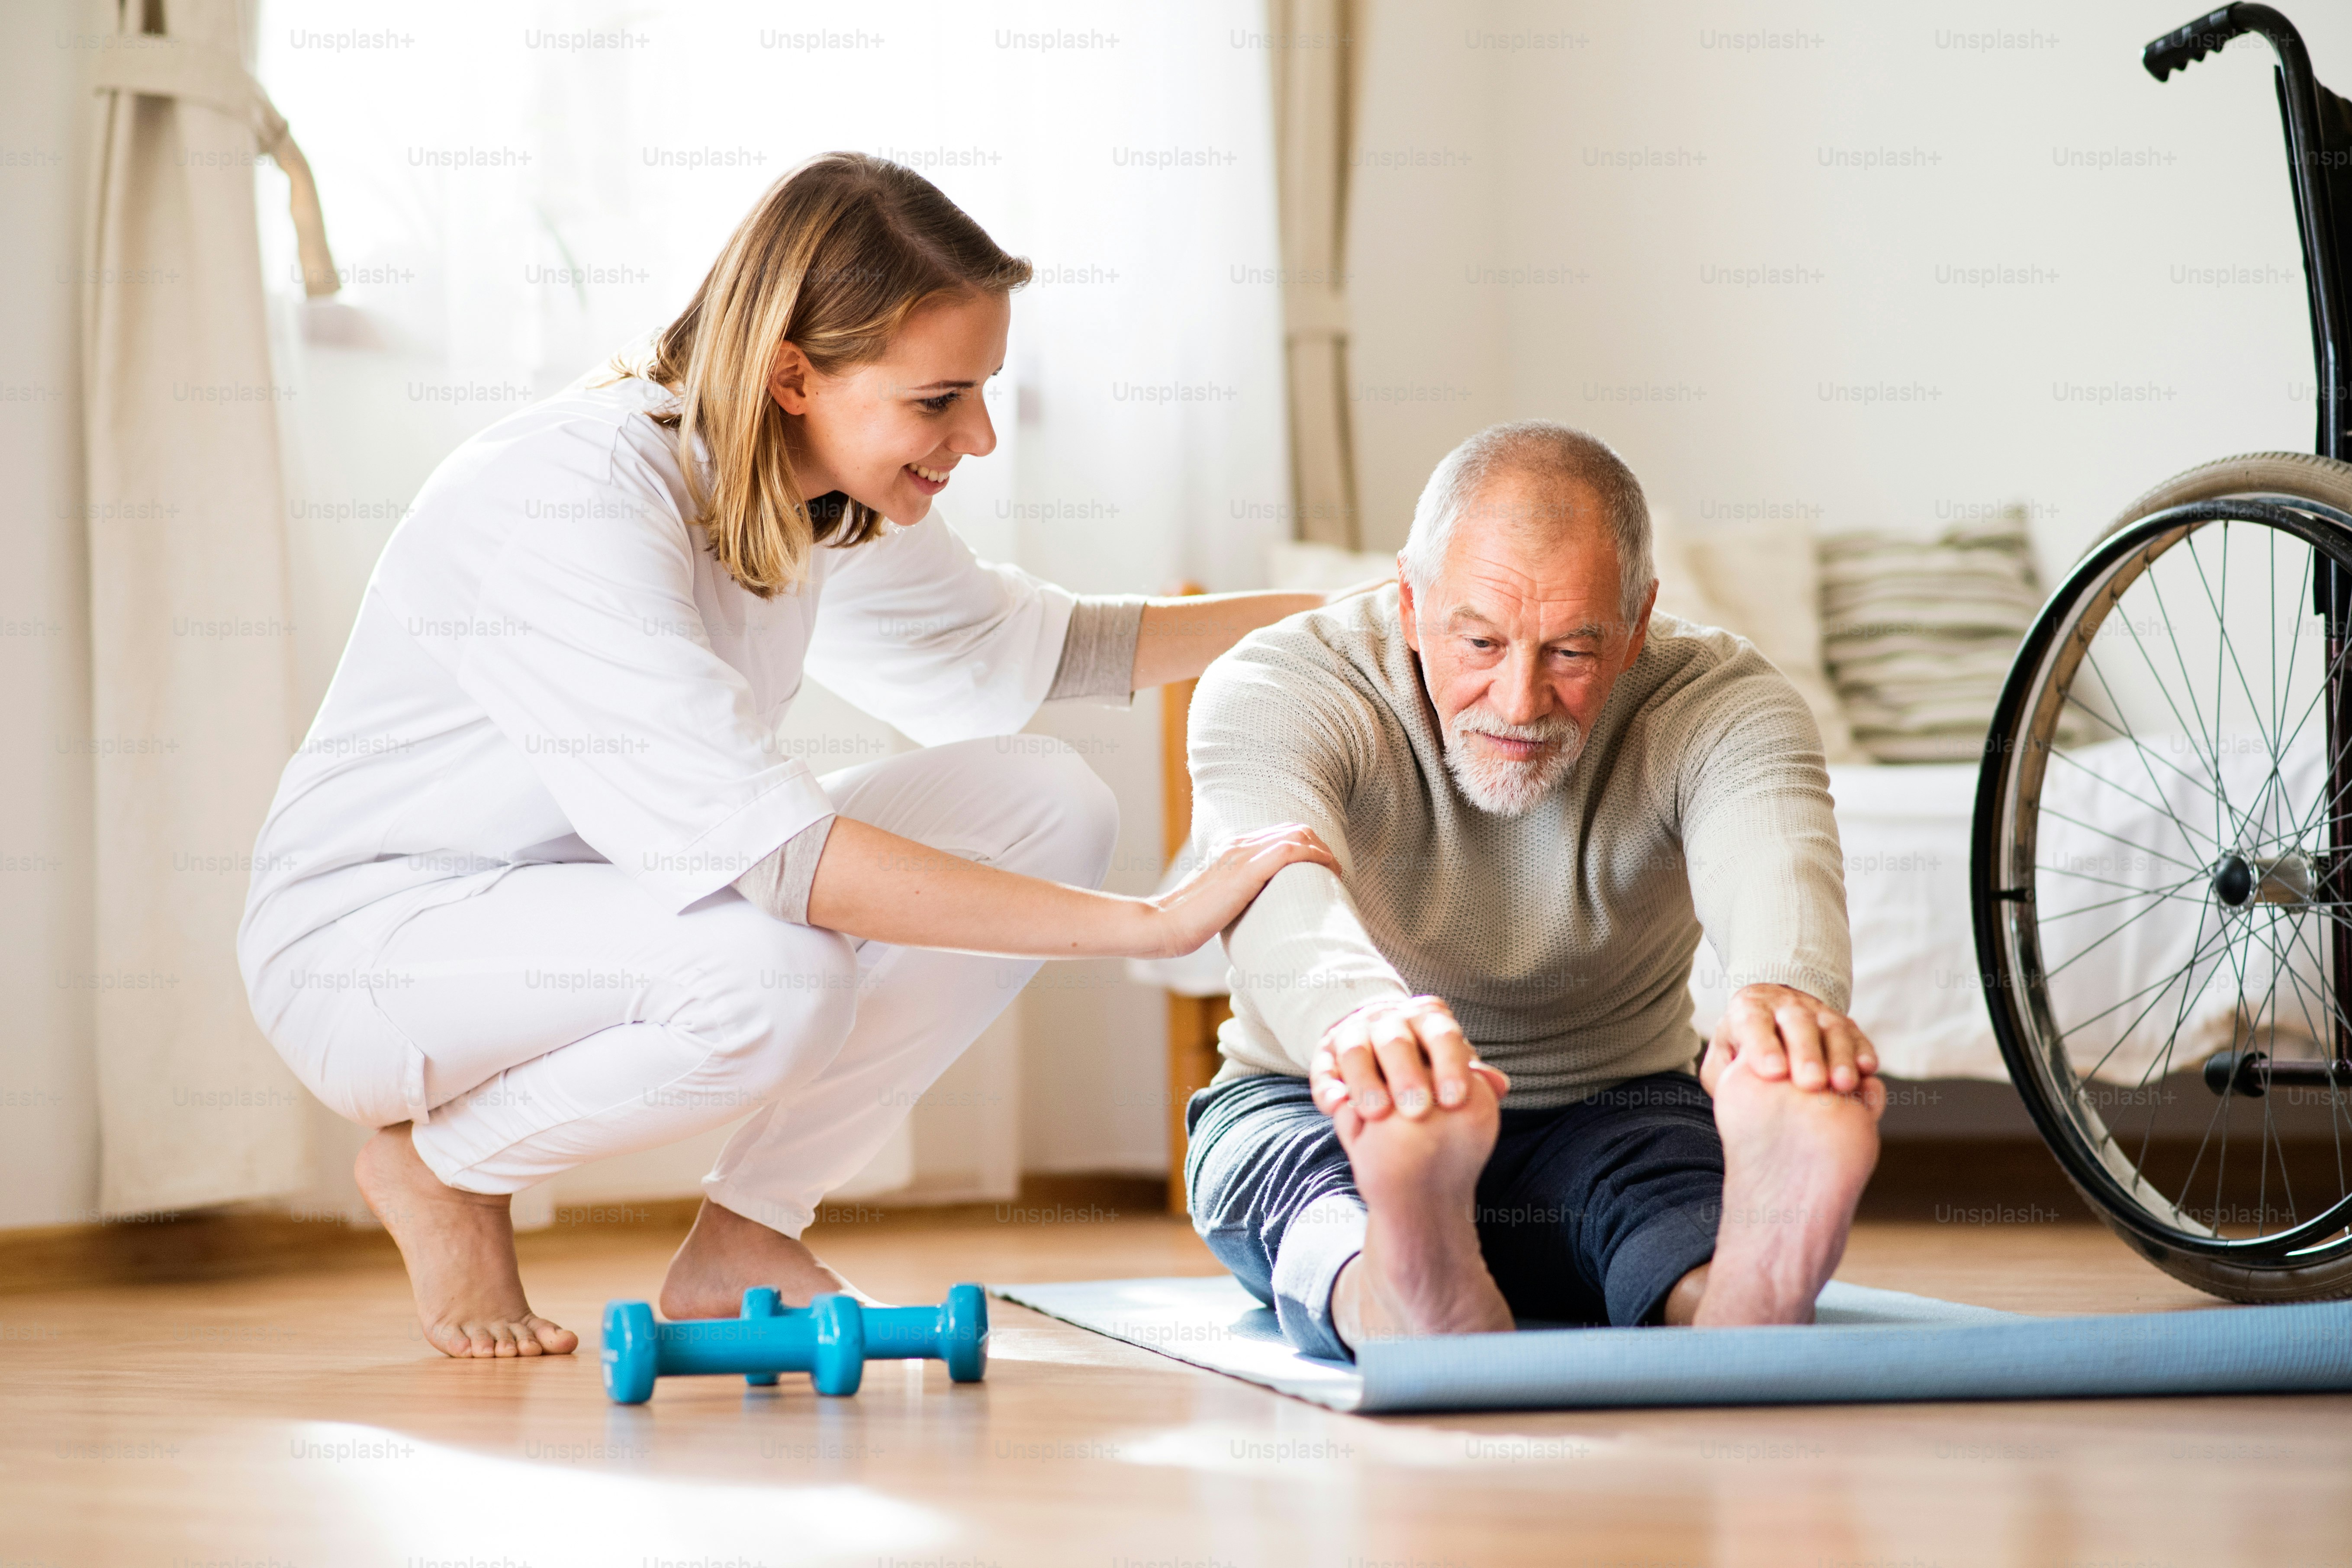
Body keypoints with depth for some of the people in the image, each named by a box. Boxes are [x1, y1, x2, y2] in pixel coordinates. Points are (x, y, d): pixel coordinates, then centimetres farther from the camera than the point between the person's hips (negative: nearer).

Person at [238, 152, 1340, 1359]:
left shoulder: (827, 497, -3)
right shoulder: (568, 503, -30)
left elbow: (1015, 650, 18)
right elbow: (765, 847, -39)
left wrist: (1322, 619, 11)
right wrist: (1151, 924, -40)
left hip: (602, 895, 8)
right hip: (365, 940, -8)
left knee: (1044, 802, -7)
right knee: (776, 974, -37)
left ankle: (744, 1239, 0)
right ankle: (436, 1167, -6)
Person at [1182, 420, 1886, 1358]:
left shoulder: (1718, 705, -14)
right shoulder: (1276, 685, -18)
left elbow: (1774, 867, -37)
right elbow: (1279, 897, -40)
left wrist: (1786, 994, -64)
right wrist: (1362, 1016, -66)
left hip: (1608, 1112, 1)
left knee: (1675, 1162, -35)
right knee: (1320, 1178, -38)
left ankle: (1737, 1308, -67)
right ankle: (1418, 1307, -70)